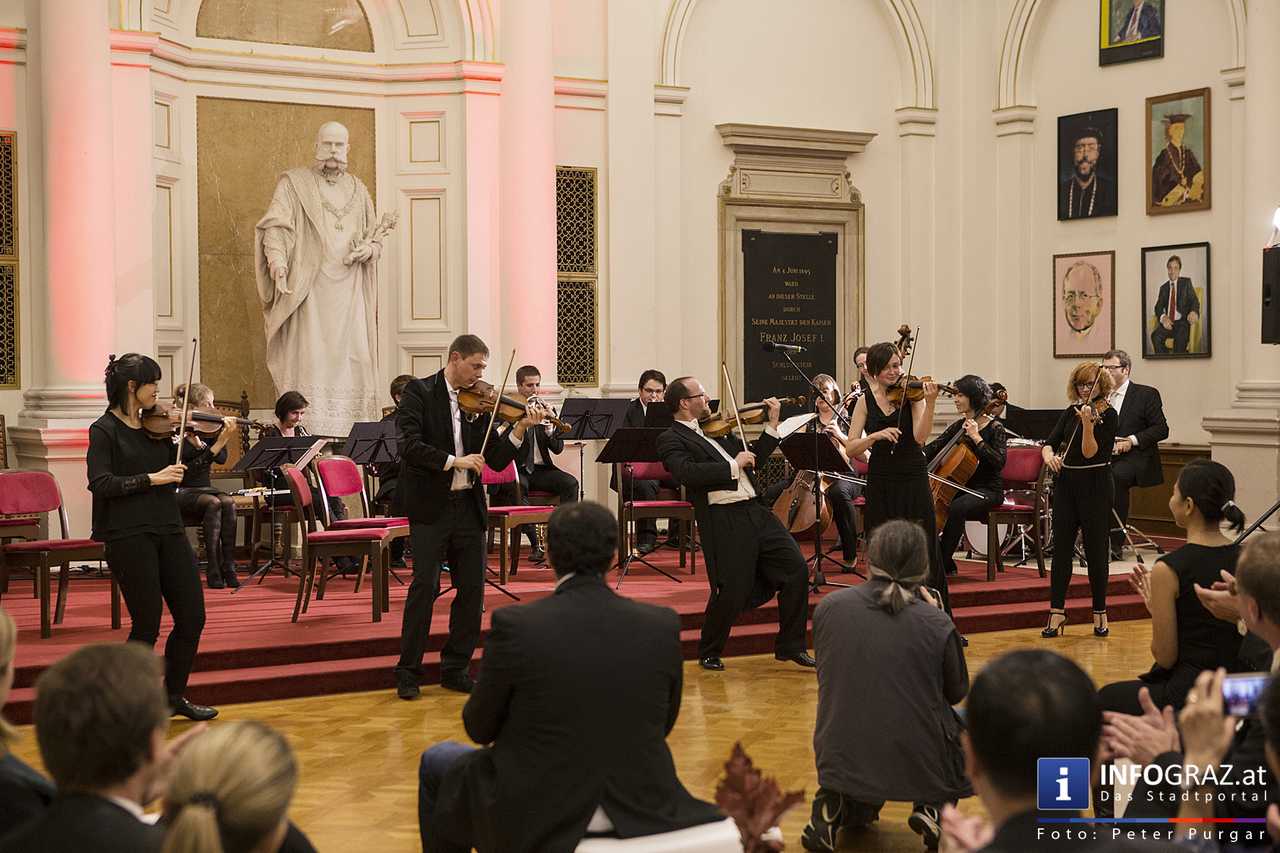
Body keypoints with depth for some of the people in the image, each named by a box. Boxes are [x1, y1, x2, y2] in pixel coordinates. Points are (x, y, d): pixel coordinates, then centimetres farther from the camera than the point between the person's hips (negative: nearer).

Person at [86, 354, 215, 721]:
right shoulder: (105, 430, -5)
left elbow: (186, 470, 14)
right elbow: (100, 483, -16)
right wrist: (151, 479, -20)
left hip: (168, 529, 6)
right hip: (129, 536, -6)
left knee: (192, 617, 6)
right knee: (148, 625, -2)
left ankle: (174, 695, 24)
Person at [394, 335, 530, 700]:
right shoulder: (419, 392, -4)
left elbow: (495, 461, 5)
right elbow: (410, 446, -16)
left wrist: (520, 429, -8)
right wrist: (453, 461, -22)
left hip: (468, 506, 5)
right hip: (430, 506, -5)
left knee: (472, 589, 5)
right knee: (425, 586, -6)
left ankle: (455, 668, 17)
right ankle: (407, 672, 3)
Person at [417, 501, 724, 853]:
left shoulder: (514, 624, -18)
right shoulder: (662, 625, -9)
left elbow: (480, 728, -4)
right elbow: (662, 724, 6)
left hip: (535, 814, -3)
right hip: (641, 806, 3)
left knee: (437, 763, 26)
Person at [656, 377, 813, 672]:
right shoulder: (671, 439, -4)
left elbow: (753, 457, 28)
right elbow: (688, 473, -22)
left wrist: (773, 423, 19)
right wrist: (733, 465, -17)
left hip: (755, 511, 7)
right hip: (724, 521, -7)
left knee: (795, 568, 1)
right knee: (732, 591, -9)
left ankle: (790, 645, 16)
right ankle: (709, 653, 18)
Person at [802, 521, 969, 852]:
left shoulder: (828, 607, -6)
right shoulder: (936, 625, -14)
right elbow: (957, 692, 1)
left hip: (840, 759, 3)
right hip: (918, 762, -3)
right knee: (962, 728, 31)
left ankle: (833, 806, 6)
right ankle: (933, 807, 8)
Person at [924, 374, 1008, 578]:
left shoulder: (994, 428, -7)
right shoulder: (959, 426, 11)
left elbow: (999, 462, -19)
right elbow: (935, 447, 10)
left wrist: (976, 438, -22)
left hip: (988, 490, -6)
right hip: (962, 488, 6)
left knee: (956, 508, -36)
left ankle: (944, 564, -23)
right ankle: (945, 564, -9)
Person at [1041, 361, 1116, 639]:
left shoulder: (1107, 414, -7)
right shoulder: (1071, 412, 10)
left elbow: (1090, 453, -16)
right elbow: (1050, 442, 3)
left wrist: (1088, 423, -30)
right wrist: (1048, 455, -19)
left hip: (1094, 486, -5)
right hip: (1066, 483, 5)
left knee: (1096, 550, 1)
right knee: (1062, 547, 3)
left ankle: (1100, 613, 13)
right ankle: (1057, 611, 7)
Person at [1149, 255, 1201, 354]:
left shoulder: (1186, 282, 8)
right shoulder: (1163, 287, 16)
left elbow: (1194, 300, -2)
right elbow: (1158, 307, 8)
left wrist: (1194, 312, -28)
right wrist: (1163, 317, -17)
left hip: (1183, 321, -3)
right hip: (1167, 321, 3)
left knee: (1180, 337, -36)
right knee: (1156, 336, -28)